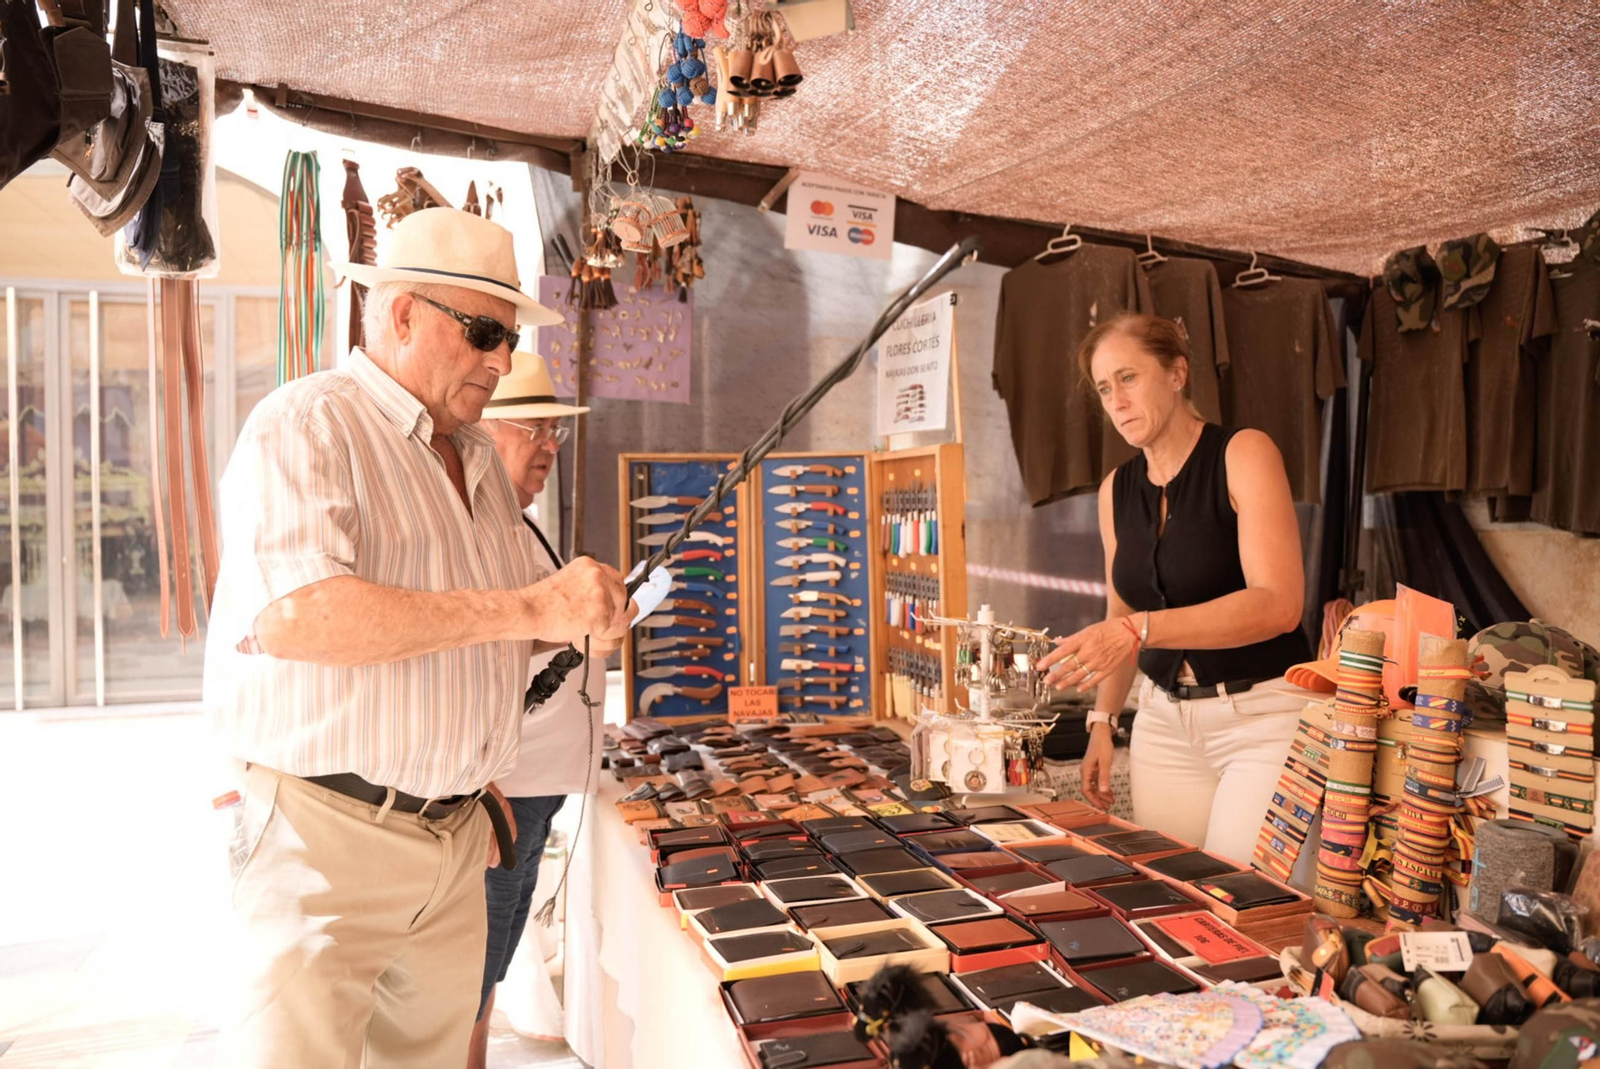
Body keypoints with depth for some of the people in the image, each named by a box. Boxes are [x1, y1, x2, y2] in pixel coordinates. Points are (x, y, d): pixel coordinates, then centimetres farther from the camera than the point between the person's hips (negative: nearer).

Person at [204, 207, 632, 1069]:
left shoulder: (478, 455, 14)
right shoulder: (304, 427, -11)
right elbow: (293, 615, -28)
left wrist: (578, 619, -1)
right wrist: (529, 609, -28)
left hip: (460, 832, 8)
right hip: (328, 835, -7)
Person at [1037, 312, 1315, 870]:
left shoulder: (1243, 454, -10)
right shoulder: (1116, 489, 7)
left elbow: (1279, 603, -22)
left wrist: (1140, 630, -31)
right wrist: (1103, 721, 7)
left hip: (1263, 717, -5)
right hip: (1165, 720, 5)